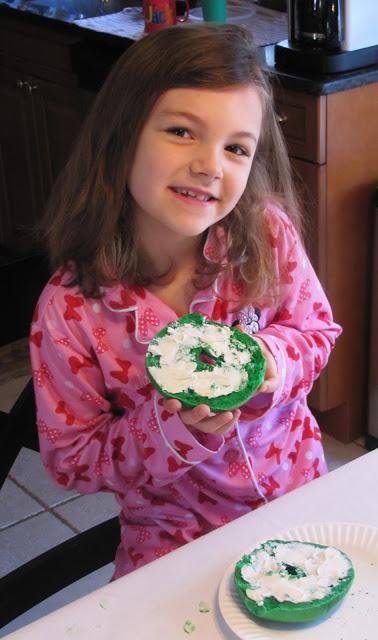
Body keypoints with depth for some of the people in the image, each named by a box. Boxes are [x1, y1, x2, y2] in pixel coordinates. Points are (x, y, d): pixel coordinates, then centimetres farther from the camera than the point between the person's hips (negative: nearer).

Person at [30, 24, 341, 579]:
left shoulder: (267, 235, -16)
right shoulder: (70, 310, -21)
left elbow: (318, 332, 1)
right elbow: (70, 461, -11)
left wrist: (272, 357, -21)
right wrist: (173, 426, -27)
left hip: (298, 492, 2)